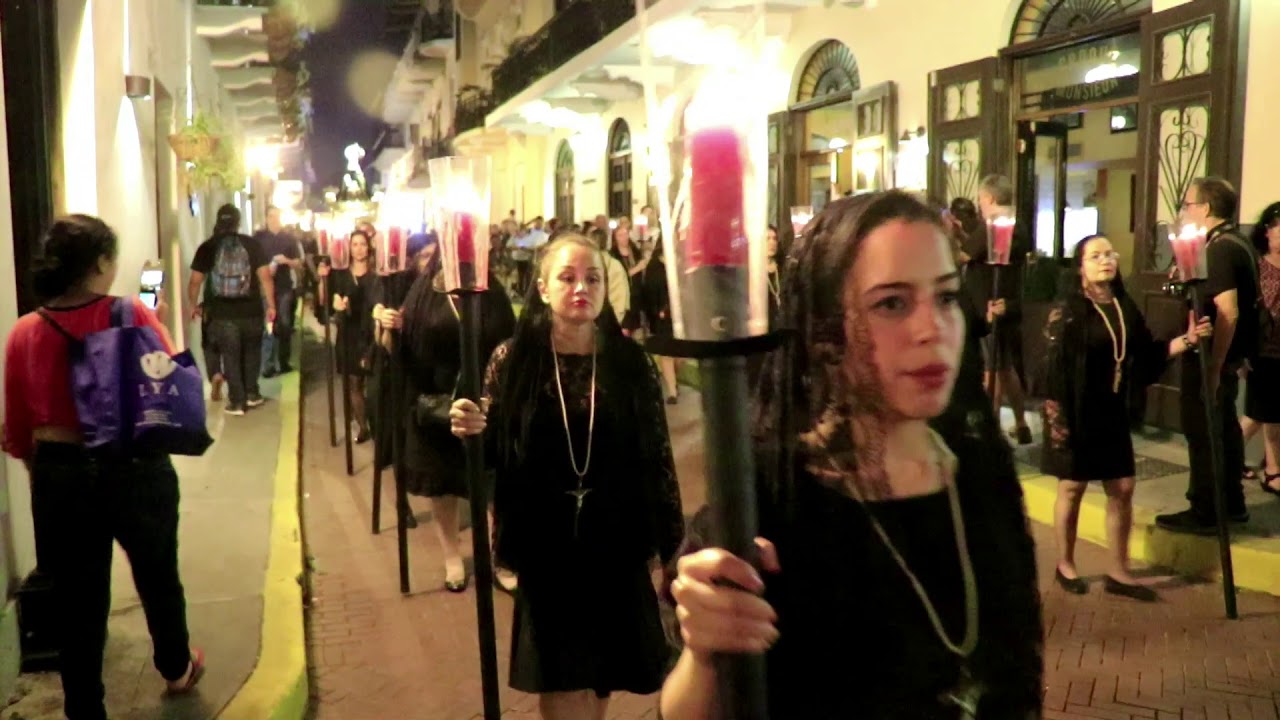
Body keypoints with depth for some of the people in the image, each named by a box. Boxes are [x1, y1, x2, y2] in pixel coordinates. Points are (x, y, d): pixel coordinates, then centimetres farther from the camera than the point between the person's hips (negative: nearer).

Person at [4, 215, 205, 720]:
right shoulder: (133, 316, -13)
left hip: (60, 476, 1)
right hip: (135, 470, -1)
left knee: (76, 597, 14)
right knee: (157, 574, 22)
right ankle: (177, 669, 45)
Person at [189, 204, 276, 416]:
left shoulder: (207, 248, -1)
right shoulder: (251, 244, -2)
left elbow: (195, 282, -2)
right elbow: (265, 277, -6)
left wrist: (195, 306, 13)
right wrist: (271, 305, 2)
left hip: (223, 312, 0)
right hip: (251, 309, 0)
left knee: (230, 356, 10)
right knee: (252, 351, 20)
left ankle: (237, 401, 11)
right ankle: (251, 393, 25)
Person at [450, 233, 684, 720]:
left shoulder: (632, 363, -4)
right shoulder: (512, 361, -6)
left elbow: (658, 458, -2)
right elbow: (494, 456, -1)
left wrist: (673, 543, 0)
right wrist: (472, 433, -23)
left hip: (616, 549, 1)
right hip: (546, 551, -1)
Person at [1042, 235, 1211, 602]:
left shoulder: (1125, 307, 6)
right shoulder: (1067, 310, -13)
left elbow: (1148, 354, 8)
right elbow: (1055, 366, -16)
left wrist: (1187, 340, -4)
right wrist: (1056, 415, -20)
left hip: (1113, 412, 6)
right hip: (1076, 413, -6)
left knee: (1122, 489, 7)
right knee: (1072, 487, 6)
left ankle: (1118, 572, 19)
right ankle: (1065, 565, 23)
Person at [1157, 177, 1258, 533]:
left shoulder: (1219, 250, -19)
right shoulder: (1239, 244, 11)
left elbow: (1227, 312, -27)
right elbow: (1241, 305, 20)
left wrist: (1213, 367, -26)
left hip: (1212, 356, -10)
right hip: (1230, 355, 10)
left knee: (1203, 435, -3)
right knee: (1224, 428, 18)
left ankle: (1204, 514, 5)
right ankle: (1232, 503, 29)